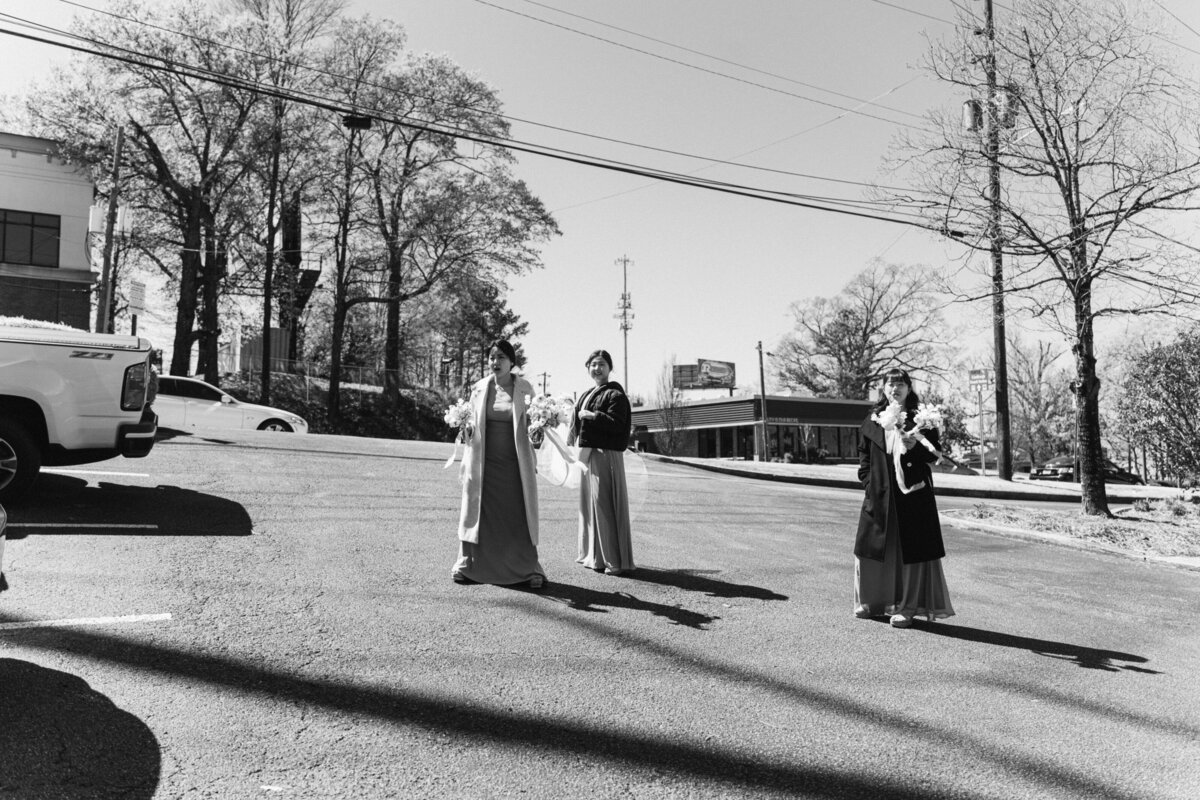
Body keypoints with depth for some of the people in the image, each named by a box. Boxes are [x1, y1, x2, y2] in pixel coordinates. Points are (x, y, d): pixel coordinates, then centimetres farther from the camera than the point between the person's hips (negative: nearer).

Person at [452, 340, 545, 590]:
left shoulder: (524, 388, -1)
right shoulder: (479, 388, 5)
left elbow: (533, 423, 2)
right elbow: (471, 421, 14)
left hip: (514, 461, -1)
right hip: (484, 461, 2)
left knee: (519, 513, 1)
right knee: (478, 509, 5)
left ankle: (528, 568, 9)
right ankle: (467, 564, 16)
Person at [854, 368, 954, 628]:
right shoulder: (872, 420, 10)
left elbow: (934, 454, -1)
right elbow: (864, 456, 13)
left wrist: (914, 446, -19)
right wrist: (868, 483, 1)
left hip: (912, 492, -3)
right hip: (879, 494, 3)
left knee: (910, 550, -1)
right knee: (873, 546, 7)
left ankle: (906, 606, 9)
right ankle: (871, 600, 23)